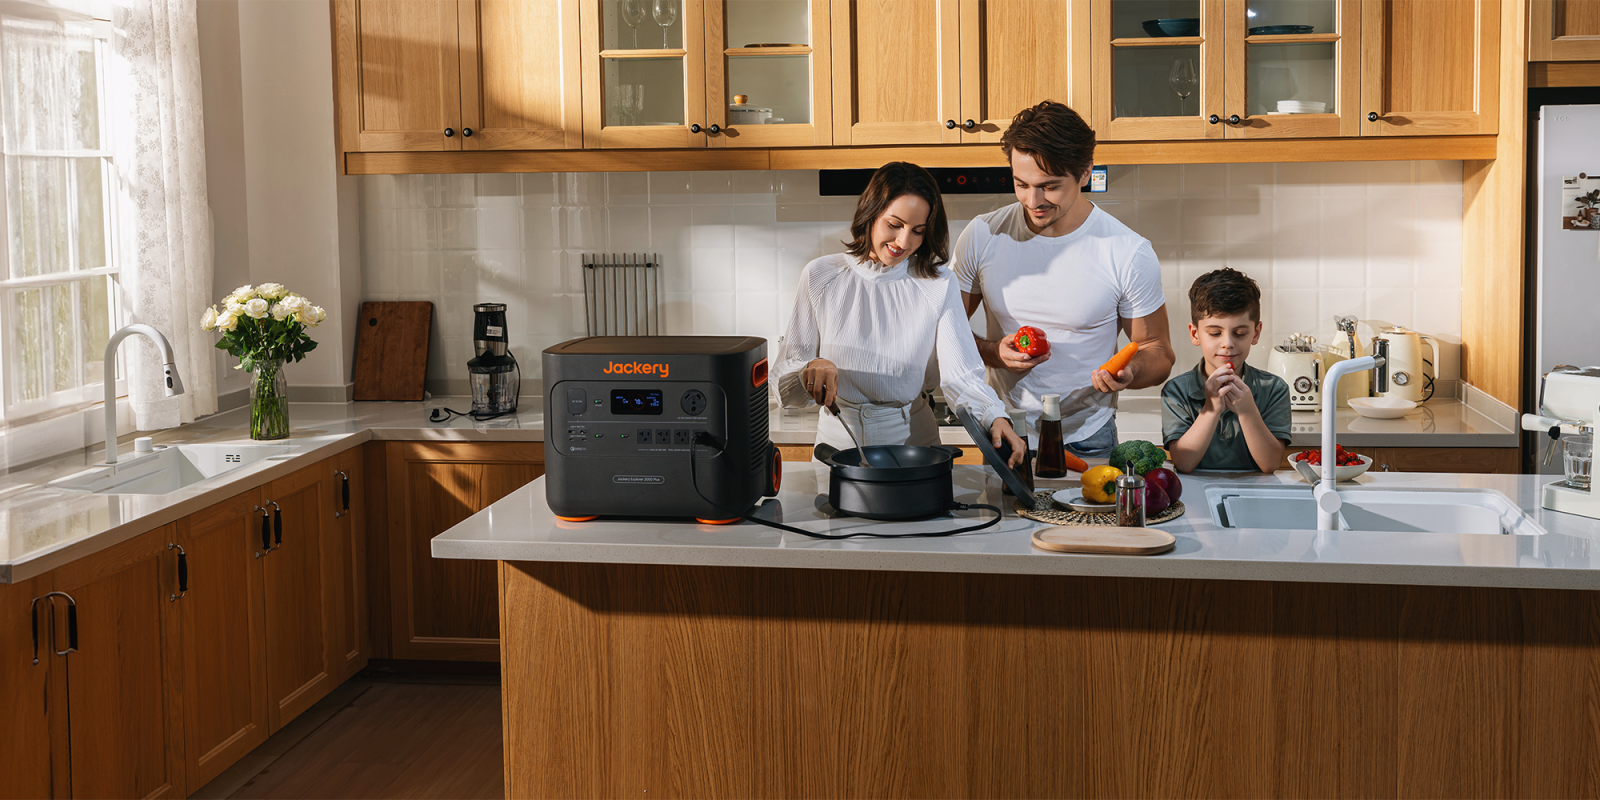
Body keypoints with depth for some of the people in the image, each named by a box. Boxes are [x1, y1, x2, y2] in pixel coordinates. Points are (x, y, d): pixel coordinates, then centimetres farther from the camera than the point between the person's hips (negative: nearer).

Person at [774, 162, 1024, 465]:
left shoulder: (938, 287, 3)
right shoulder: (820, 277, 2)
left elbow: (961, 376, -5)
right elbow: (785, 388, 1)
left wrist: (995, 417, -24)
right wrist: (811, 371, -21)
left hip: (911, 437, 0)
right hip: (839, 439, 0)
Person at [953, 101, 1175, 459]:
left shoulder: (1130, 254, -11)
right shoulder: (981, 237, -5)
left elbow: (1158, 354, -1)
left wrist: (1129, 373, -24)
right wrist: (993, 352, -14)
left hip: (1086, 442, -2)